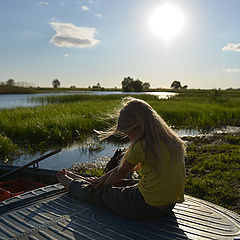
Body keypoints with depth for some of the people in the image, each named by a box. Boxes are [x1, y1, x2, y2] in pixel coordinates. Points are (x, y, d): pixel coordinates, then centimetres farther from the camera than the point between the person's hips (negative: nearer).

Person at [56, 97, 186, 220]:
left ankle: (68, 182, 41)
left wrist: (104, 182, 18)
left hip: (146, 208, -8)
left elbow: (121, 172, -4)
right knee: (118, 183, 27)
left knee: (98, 192, 15)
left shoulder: (141, 147, -22)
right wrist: (104, 178, 18)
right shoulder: (171, 140, 5)